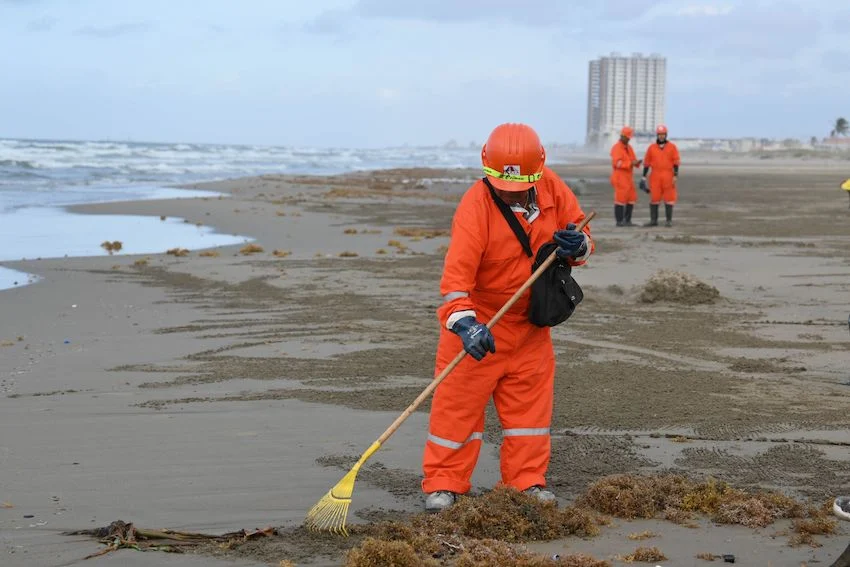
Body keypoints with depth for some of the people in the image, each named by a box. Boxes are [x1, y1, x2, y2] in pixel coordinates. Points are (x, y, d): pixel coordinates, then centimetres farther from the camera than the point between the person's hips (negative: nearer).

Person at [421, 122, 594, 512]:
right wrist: (464, 323, -46)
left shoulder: (552, 189, -8)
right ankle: (443, 485, 8)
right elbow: (457, 272, -32)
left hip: (530, 322, 5)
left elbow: (583, 237, 4)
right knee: (458, 403, -2)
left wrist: (577, 246, -21)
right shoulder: (475, 206, -24)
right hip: (478, 321, -5)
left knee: (531, 402, 10)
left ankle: (528, 483, 21)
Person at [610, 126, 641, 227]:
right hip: (620, 177, -9)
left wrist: (637, 163, -9)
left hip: (628, 178, 9)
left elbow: (633, 161, 15)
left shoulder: (629, 148, 16)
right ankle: (619, 221, 0)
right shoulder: (616, 148, -12)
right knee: (620, 199, -6)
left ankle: (627, 220, 12)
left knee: (632, 199, 6)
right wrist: (630, 163, -26)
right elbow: (616, 163, -22)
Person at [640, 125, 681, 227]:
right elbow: (647, 162, 8)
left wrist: (675, 176, -12)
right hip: (655, 177, 2)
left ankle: (669, 221, 5)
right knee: (654, 198, 0)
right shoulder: (651, 147, 6)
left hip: (668, 176, -2)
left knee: (669, 198, -2)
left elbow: (676, 162, -3)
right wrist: (644, 177, 4)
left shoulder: (672, 147, 0)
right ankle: (653, 220, 7)